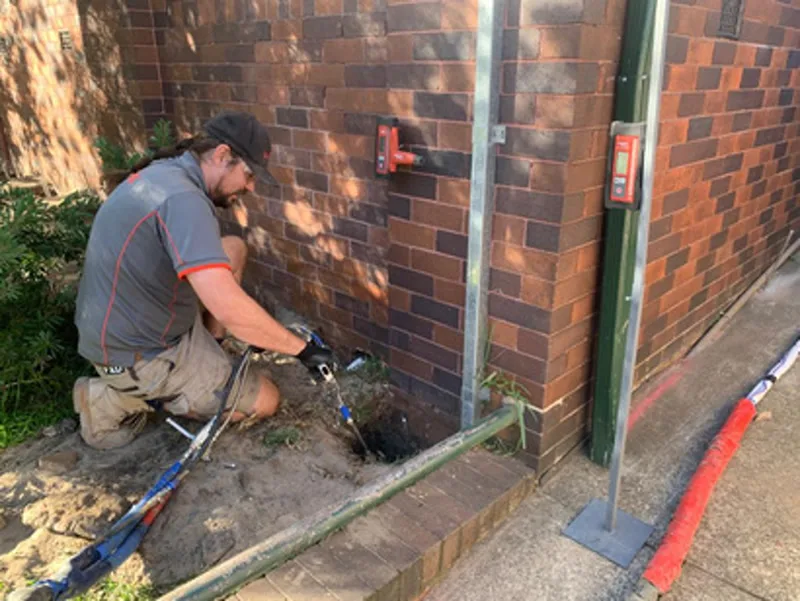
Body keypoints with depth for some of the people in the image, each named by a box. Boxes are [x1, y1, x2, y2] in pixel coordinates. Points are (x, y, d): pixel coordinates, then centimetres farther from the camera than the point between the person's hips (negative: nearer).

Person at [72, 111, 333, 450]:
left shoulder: (161, 172, 3)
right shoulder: (183, 198, -28)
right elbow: (229, 309, -37)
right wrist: (303, 349, -26)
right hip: (139, 359, -9)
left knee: (233, 249, 11)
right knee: (265, 402, 5)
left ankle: (206, 354, 13)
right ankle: (129, 399, 1)